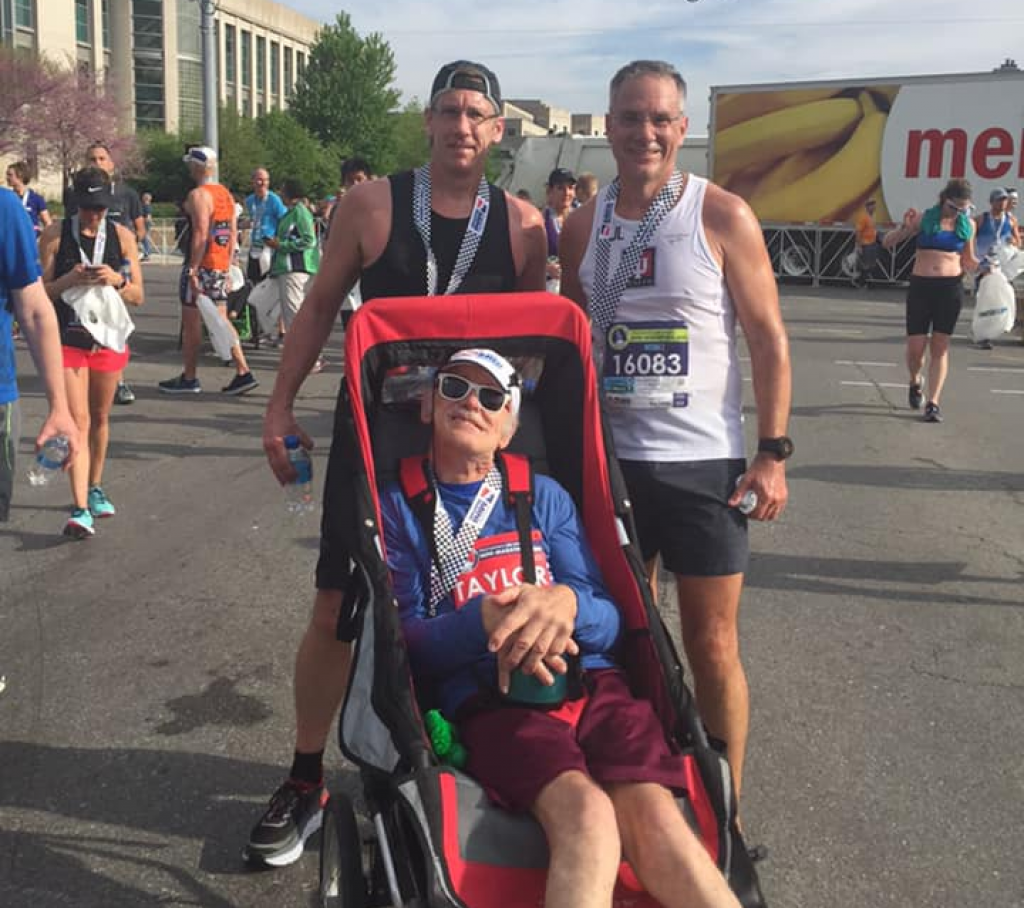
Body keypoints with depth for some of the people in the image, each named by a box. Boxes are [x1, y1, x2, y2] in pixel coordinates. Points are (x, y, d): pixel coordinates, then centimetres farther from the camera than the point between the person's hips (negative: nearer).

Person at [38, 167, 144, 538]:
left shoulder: (122, 236, 2)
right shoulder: (56, 235, -4)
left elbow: (138, 296, 3)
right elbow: (40, 292, -3)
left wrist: (117, 280, -17)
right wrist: (69, 280, -21)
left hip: (109, 337, 3)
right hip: (68, 338, -2)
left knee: (100, 418, 15)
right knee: (78, 421, -11)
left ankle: (94, 490, 33)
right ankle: (80, 509, -15)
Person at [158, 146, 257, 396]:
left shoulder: (198, 195, -12)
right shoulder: (226, 194, 14)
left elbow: (200, 234, -20)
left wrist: (193, 271, -20)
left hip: (201, 266, -8)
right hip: (221, 267, 8)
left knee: (192, 322, 1)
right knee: (221, 320, 10)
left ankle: (189, 379, 9)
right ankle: (243, 373, 4)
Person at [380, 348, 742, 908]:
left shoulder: (543, 496, 20)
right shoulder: (399, 506, 14)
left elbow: (609, 620, 11)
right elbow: (402, 637, 3)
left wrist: (567, 603, -14)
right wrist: (485, 621, -18)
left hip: (591, 679, 3)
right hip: (488, 696, -2)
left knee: (654, 813, -29)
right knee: (587, 815, -33)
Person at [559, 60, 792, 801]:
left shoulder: (722, 217, -5)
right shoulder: (584, 225, 6)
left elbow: (768, 340, -4)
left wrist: (773, 451, -11)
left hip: (704, 461, -3)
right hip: (610, 459, 4)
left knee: (712, 645, 4)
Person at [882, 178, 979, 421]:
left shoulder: (967, 225, 7)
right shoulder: (923, 218, 0)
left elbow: (968, 262, 17)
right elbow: (887, 243, 2)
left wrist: (981, 263, -5)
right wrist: (904, 228, -16)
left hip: (950, 289, 1)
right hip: (920, 287, -1)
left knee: (940, 347, 0)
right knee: (915, 348, 0)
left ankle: (933, 403, 2)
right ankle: (915, 383, 32)